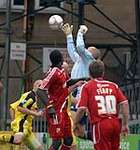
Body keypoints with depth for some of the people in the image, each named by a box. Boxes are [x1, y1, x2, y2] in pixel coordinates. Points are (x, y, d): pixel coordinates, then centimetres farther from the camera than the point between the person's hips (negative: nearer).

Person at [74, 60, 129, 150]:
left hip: (100, 124, -4)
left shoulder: (87, 86, 3)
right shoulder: (113, 85, 12)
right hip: (116, 123, 4)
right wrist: (125, 124, 7)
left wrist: (75, 124, 8)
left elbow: (82, 109, -6)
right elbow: (124, 103, 2)